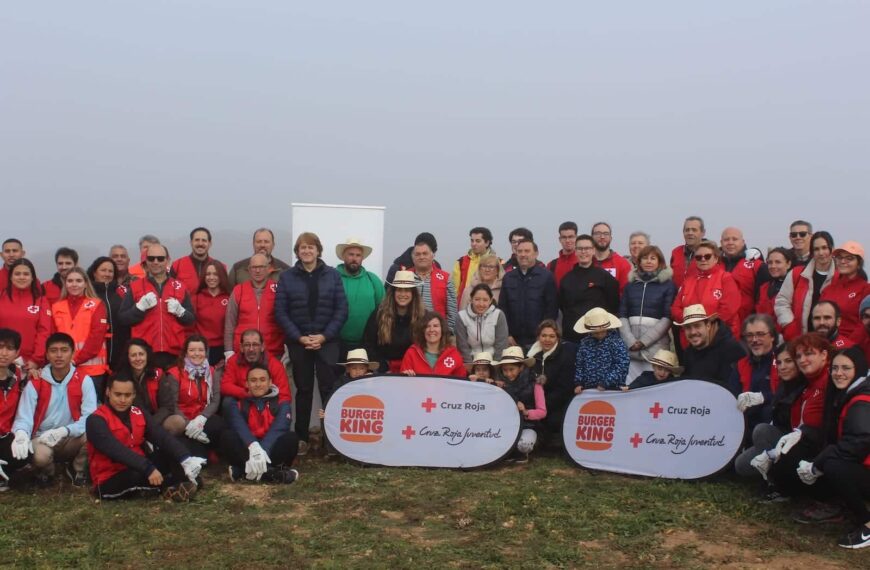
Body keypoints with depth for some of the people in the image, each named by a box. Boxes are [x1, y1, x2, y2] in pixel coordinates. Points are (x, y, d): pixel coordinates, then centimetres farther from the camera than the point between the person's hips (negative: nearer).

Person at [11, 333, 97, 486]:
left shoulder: (84, 381, -6)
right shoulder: (35, 383, -4)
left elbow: (90, 417, -13)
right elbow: (24, 416, -13)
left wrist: (64, 431, -31)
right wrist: (21, 434, -37)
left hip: (72, 440, 1)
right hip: (43, 439, -1)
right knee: (40, 455, -36)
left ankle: (77, 470, 1)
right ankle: (45, 472, 5)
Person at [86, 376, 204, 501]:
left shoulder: (138, 414, 5)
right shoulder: (96, 420, -15)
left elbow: (162, 437, -9)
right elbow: (118, 451, -30)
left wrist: (186, 459, -25)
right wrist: (148, 469, -41)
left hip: (138, 471, 6)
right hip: (109, 481, -6)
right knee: (141, 474, -34)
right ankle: (173, 486, -9)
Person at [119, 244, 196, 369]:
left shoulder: (180, 287, 11)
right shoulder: (135, 286, 8)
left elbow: (191, 319, 12)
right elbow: (123, 319, 3)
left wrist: (180, 311, -8)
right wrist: (140, 307, -12)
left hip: (173, 352, 1)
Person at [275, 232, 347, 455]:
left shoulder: (333, 275, 4)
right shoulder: (287, 277, 4)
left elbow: (341, 310, 0)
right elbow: (281, 312, -1)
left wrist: (324, 336, -9)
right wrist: (299, 337, -10)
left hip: (327, 341, 0)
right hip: (298, 342, 1)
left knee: (329, 388, -4)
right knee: (303, 390, 7)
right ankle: (301, 438, 14)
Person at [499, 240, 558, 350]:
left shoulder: (546, 277, 0)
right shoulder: (508, 278, 12)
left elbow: (552, 309, -3)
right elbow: (502, 308, 10)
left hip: (539, 340, -3)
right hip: (514, 340, 3)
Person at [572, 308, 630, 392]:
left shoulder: (616, 342, -4)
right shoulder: (584, 343, 8)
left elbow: (622, 366, -10)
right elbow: (579, 365, 13)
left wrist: (605, 383, -14)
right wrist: (578, 383, 0)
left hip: (612, 389, -3)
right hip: (588, 390, 3)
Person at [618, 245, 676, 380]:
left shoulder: (668, 285, 6)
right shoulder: (630, 285, 15)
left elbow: (668, 317, -2)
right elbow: (622, 315, 9)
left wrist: (644, 341, -9)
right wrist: (630, 341, -7)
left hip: (656, 346, -3)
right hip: (630, 346, 3)